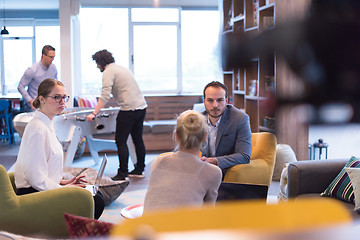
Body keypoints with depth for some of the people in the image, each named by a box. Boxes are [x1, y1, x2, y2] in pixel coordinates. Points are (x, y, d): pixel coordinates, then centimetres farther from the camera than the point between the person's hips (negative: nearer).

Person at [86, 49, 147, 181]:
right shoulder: (121, 68, 21)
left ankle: (122, 174, -4)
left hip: (129, 109, -9)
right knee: (137, 139, 16)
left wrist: (94, 113, -20)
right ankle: (139, 170, 24)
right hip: (141, 106, 9)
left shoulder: (108, 72, -6)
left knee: (121, 141, -4)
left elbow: (105, 96, -18)